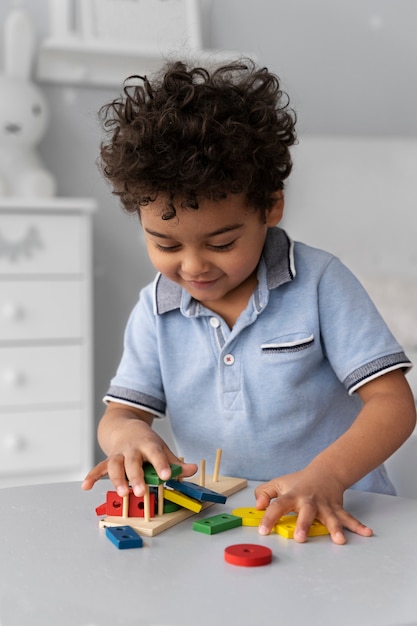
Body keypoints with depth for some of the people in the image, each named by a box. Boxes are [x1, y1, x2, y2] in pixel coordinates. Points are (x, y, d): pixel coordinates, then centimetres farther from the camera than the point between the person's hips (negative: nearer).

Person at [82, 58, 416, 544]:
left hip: (336, 517, -1)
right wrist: (129, 436, -18)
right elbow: (121, 411, 6)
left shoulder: (319, 281, -7)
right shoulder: (155, 311, 3)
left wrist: (325, 476, -26)